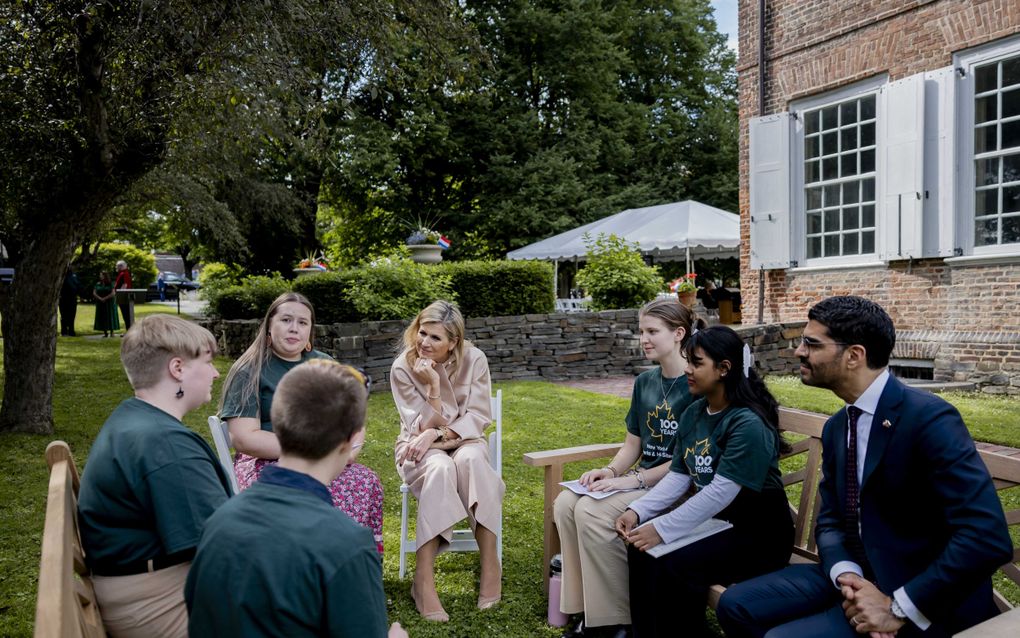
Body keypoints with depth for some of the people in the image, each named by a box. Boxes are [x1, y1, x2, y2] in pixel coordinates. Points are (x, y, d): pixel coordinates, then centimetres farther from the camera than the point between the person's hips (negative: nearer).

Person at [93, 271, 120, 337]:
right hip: (100, 304, 4)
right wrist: (100, 298, -12)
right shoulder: (98, 284, 9)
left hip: (109, 303, -4)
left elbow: (113, 293, -10)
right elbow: (94, 293, 4)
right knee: (102, 317, 2)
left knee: (110, 316, -4)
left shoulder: (110, 284, -2)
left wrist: (105, 298, -15)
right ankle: (105, 332, 7)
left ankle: (112, 332, 0)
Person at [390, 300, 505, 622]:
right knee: (440, 468, -36)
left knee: (470, 459, -36)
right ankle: (423, 580, -34)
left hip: (464, 441, 1)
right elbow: (422, 427, -13)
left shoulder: (474, 360, -9)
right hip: (421, 447, -1)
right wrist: (433, 386, -27)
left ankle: (490, 564, -28)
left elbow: (478, 417, -9)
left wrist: (438, 433, -21)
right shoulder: (403, 367, -12)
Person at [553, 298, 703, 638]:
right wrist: (611, 470, -6)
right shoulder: (644, 382, 11)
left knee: (592, 511, -26)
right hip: (639, 479, 8)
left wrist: (634, 479, -21)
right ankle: (587, 610, -6)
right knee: (565, 503, -15)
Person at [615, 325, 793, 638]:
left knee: (673, 566, -27)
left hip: (757, 534, -7)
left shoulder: (748, 423, -22)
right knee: (640, 549, -12)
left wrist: (662, 529, -27)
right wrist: (637, 511, -10)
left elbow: (720, 493, -27)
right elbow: (678, 477, 4)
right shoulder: (693, 413, 4)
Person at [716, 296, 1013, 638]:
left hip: (925, 602, -7)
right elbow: (831, 520, 9)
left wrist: (898, 608, -23)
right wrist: (846, 576, -12)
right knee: (737, 605, -3)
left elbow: (988, 537, -26)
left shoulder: (929, 418, -19)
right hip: (861, 577, 7)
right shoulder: (836, 427, 6)